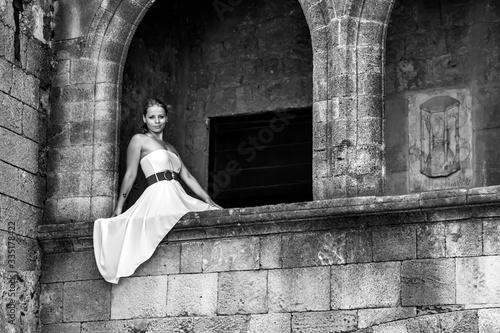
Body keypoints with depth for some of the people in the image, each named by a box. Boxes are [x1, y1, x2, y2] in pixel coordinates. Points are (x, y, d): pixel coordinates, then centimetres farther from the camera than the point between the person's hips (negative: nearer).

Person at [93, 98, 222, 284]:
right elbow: (130, 175, 4)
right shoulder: (139, 140, 8)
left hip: (178, 197, 8)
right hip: (159, 196, -7)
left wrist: (209, 201, 13)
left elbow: (187, 177, 23)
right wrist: (119, 208, 1)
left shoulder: (170, 148, 28)